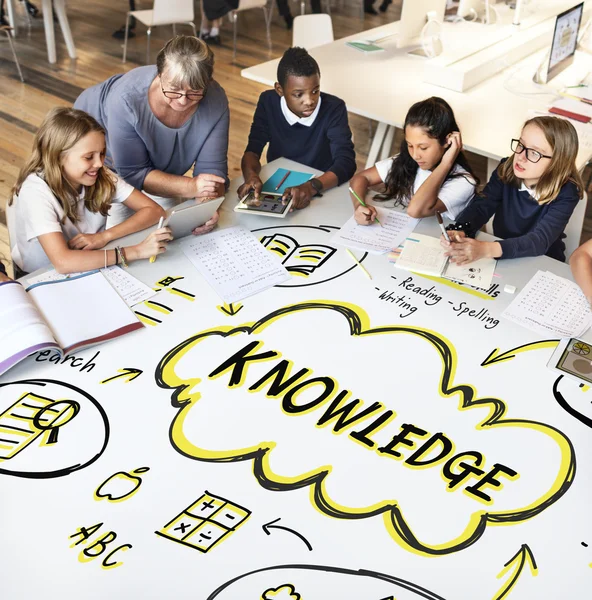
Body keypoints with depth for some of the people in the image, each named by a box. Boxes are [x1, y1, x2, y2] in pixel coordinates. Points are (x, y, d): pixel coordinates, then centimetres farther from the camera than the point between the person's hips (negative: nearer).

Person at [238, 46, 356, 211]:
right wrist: (251, 175, -31)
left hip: (320, 192, -1)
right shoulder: (268, 102, -7)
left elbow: (346, 162, -23)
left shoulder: (333, 109, -15)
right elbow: (253, 149, -8)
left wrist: (312, 187, -41)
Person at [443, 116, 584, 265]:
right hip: (501, 258, 3)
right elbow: (481, 206, -15)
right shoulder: (506, 170, -8)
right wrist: (459, 232, -38)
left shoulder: (566, 193, -20)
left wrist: (487, 249, -46)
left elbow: (540, 240, -31)